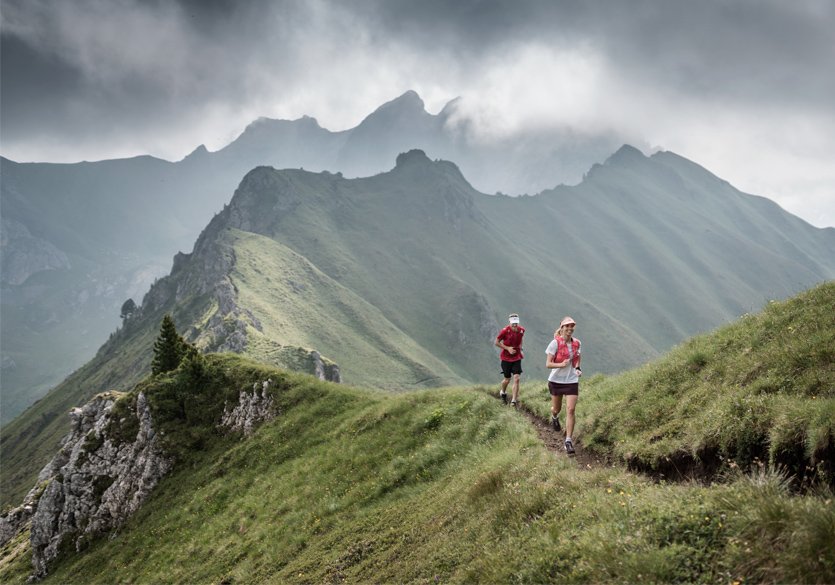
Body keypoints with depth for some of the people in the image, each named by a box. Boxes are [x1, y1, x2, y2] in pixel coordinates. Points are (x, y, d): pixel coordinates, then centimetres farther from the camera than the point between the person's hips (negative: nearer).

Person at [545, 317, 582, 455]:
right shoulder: (555, 343, -12)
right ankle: (554, 416, 55)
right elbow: (548, 364, -14)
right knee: (557, 409, 15)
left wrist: (578, 368, 6)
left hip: (572, 381, 2)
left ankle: (568, 442, -7)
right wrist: (561, 364, -31)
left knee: (570, 410, -11)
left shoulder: (576, 343, 1)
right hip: (556, 380, -2)